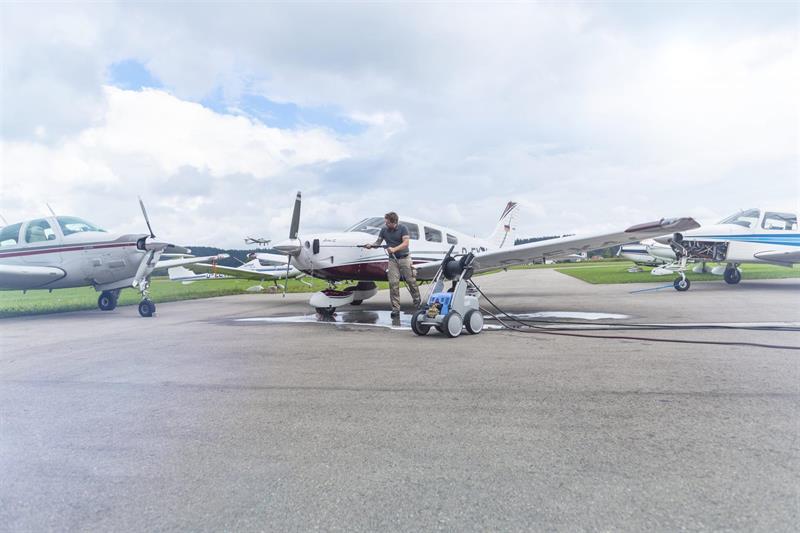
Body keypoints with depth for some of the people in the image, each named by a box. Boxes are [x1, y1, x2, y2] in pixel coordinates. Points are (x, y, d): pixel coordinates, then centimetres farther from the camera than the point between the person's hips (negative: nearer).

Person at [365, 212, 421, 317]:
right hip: (392, 260, 2)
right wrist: (371, 245, -16)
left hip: (404, 258, -2)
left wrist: (394, 249, -28)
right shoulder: (384, 229, 3)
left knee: (411, 281, 4)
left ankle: (417, 302, 23)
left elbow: (405, 243, -15)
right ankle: (395, 308, -2)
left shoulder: (403, 228, -7)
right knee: (393, 284, -5)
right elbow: (378, 242, 5)